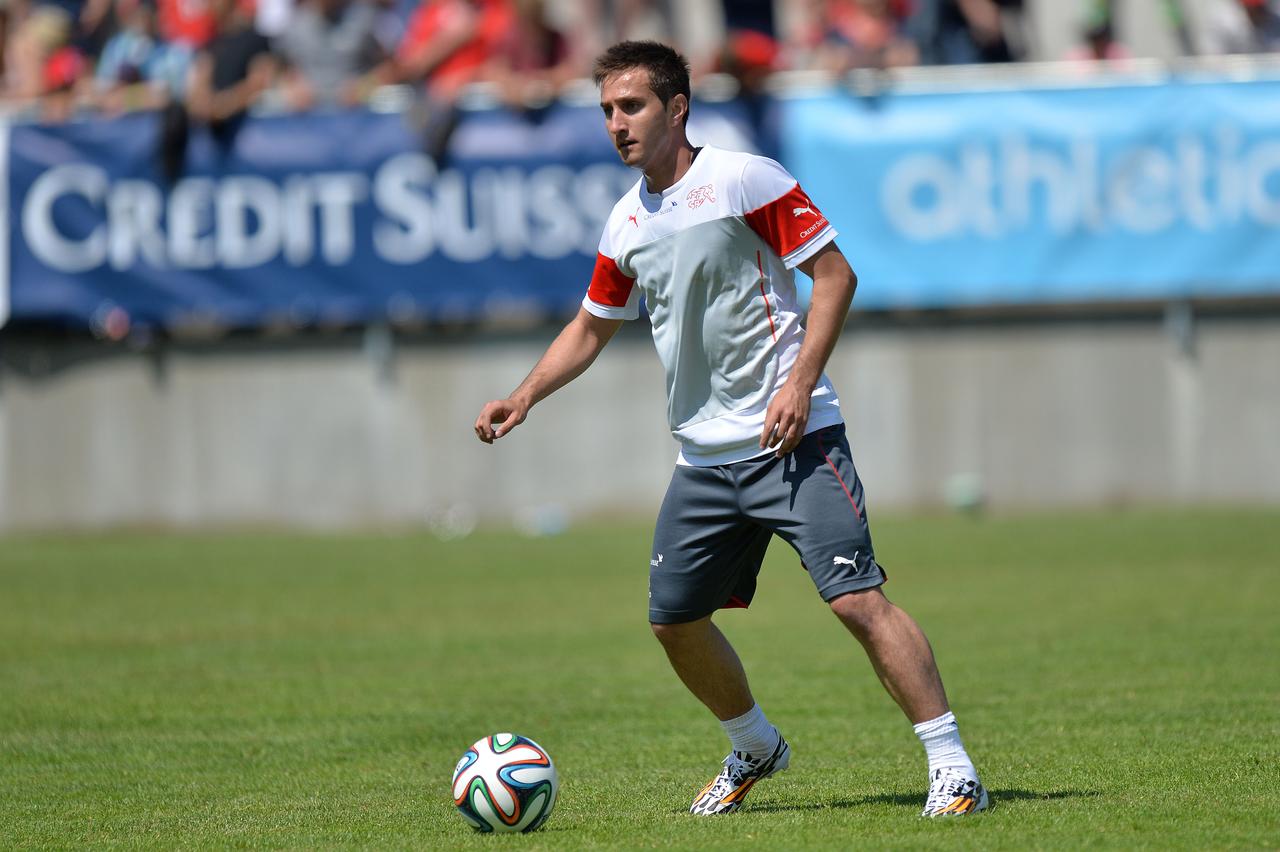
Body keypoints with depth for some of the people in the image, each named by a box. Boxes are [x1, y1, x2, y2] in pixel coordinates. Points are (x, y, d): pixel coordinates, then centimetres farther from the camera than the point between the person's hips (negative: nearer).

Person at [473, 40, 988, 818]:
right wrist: (526, 397, 12)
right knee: (674, 617, 10)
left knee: (855, 599, -17)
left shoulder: (745, 180, -9)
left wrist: (800, 382, -18)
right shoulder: (626, 224, 11)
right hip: (704, 455, 7)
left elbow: (836, 273, -10)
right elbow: (593, 327, 26)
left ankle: (953, 767, -15)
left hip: (792, 436, -7)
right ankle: (756, 750, 34)